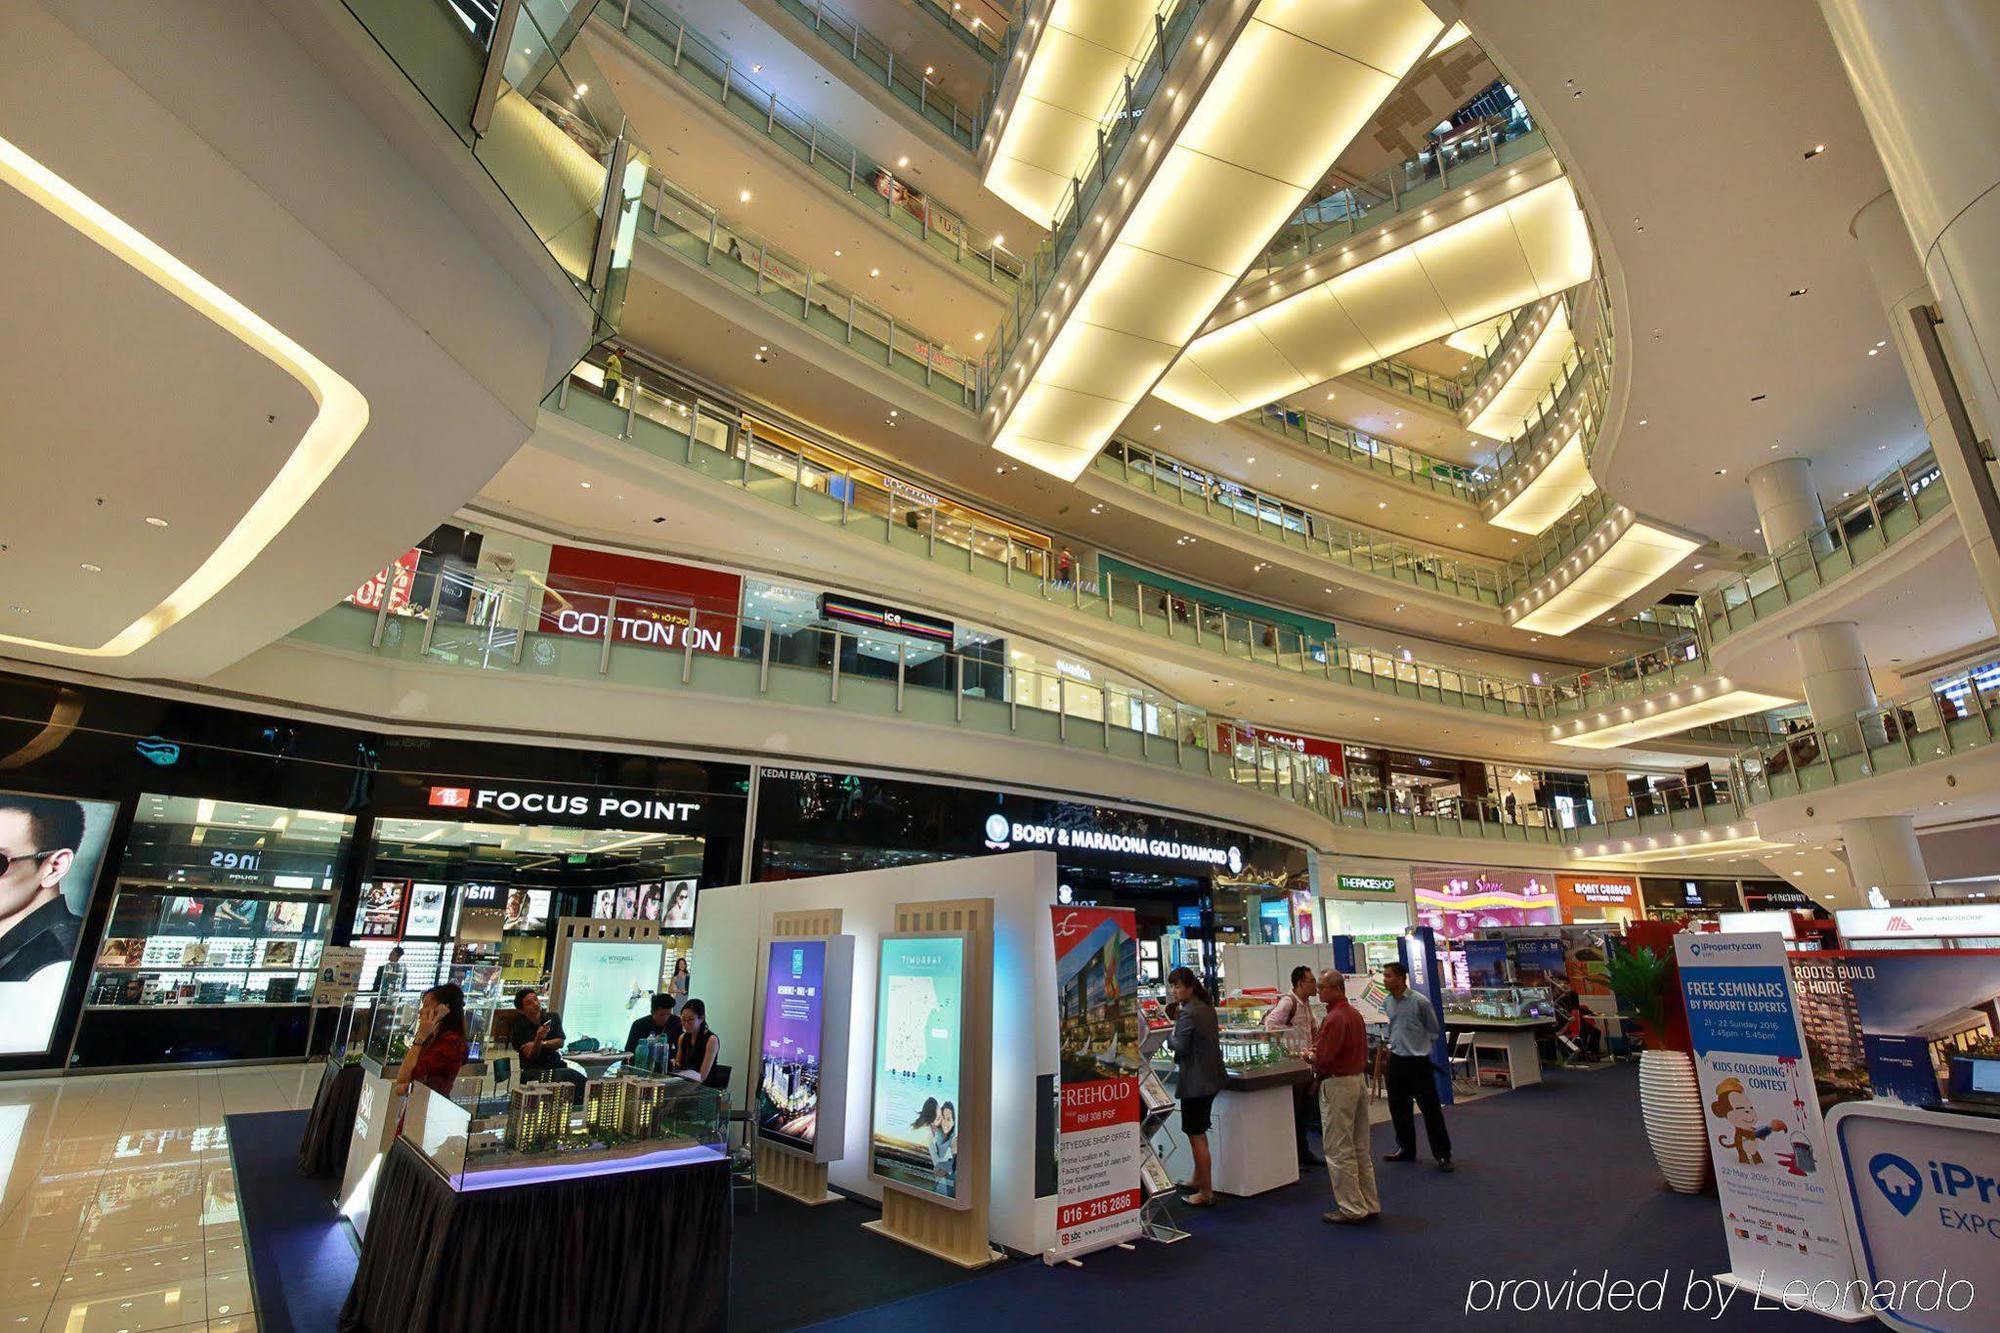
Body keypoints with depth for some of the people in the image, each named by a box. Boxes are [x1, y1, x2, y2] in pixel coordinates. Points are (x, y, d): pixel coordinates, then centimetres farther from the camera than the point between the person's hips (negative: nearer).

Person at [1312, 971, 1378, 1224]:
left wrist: (1309, 1056, -3)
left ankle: (1352, 1209, 6)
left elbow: (1323, 1058, -25)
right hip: (1359, 1079, 10)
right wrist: (1317, 1053, 13)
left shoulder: (1334, 1018, -21)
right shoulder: (1355, 1013, 9)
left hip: (1337, 1085, -10)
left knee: (1339, 1151, 0)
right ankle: (1370, 1205, 24)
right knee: (1360, 1149, 17)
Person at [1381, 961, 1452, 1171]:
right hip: (1396, 1060, 7)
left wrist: (1417, 1044, -1)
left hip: (1418, 1061, -6)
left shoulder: (1420, 1002, -15)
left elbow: (1434, 1031, -2)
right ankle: (1406, 1149, 27)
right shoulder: (1388, 1002, 5)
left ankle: (1442, 1154, 12)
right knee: (1398, 1106, 13)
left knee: (1430, 1108, -1)